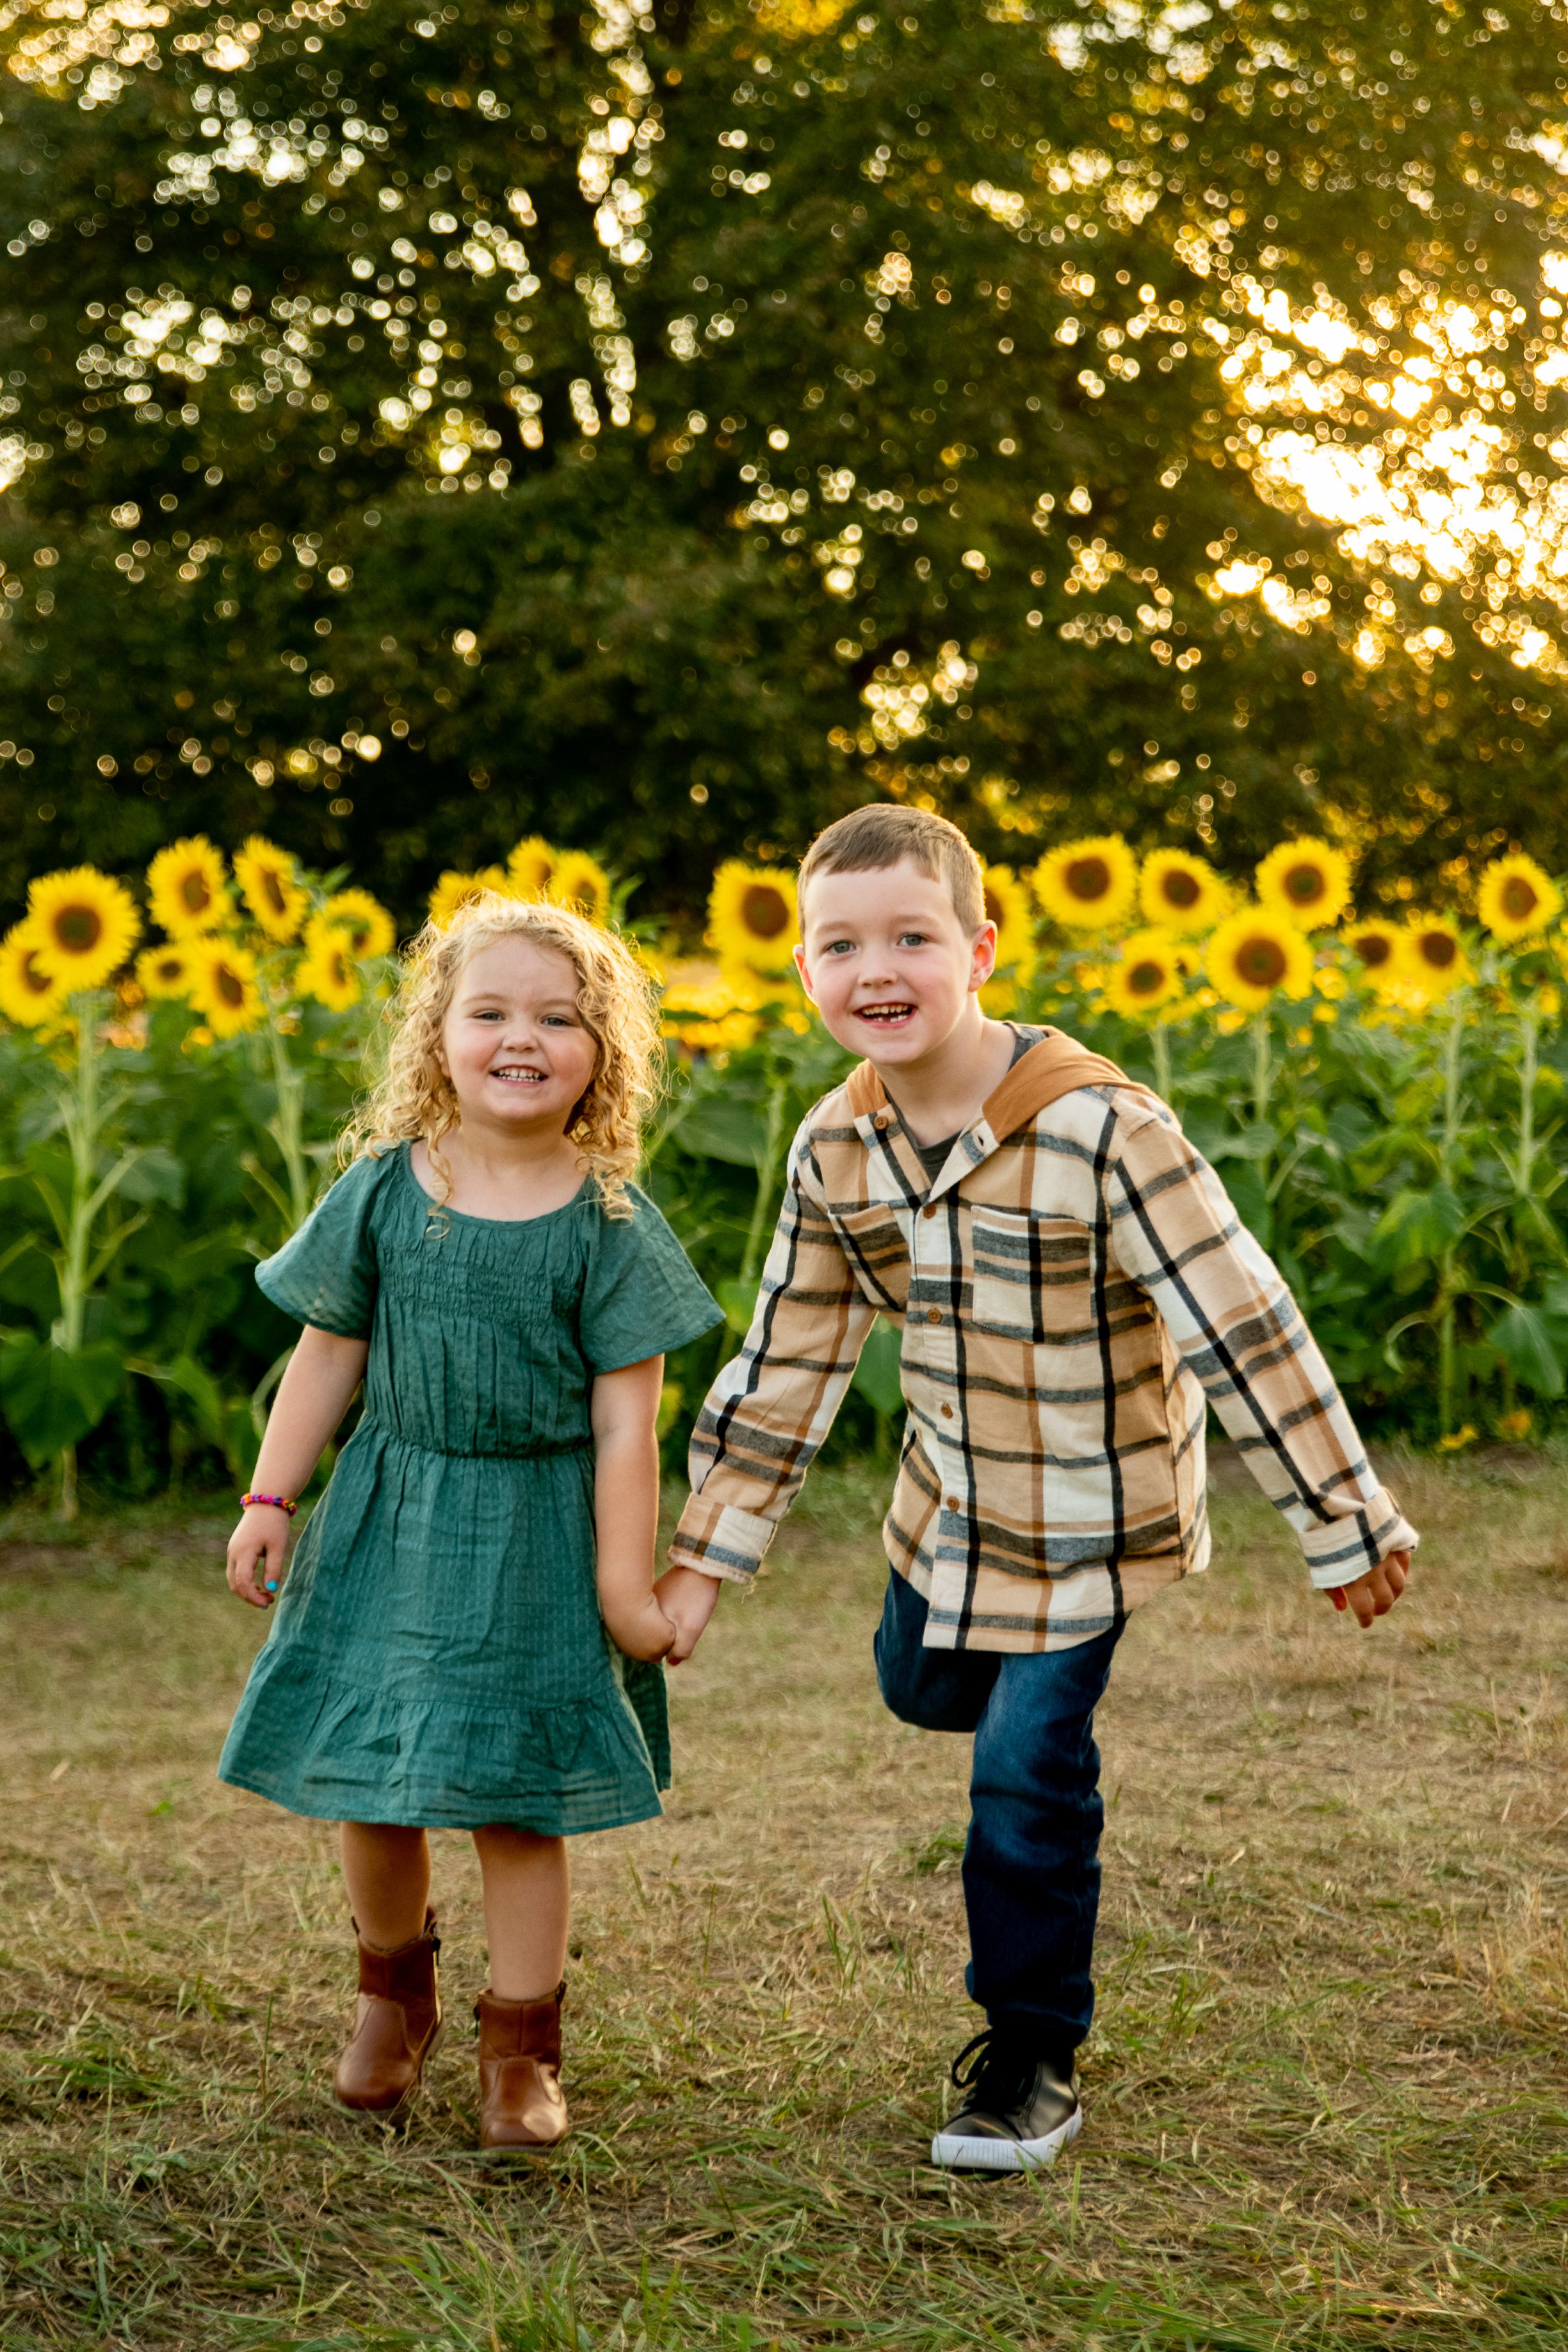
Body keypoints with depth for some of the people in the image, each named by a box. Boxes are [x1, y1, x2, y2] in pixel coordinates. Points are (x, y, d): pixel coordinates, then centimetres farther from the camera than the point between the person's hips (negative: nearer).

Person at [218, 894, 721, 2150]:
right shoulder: (383, 1191, -3)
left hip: (535, 1537, -2)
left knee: (518, 1803, 3)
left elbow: (626, 1420, -8)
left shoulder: (609, 1224, -9)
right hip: (390, 1514, 2)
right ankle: (395, 1986, 37)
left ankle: (522, 2047, 20)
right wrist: (271, 1501, 3)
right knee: (366, 1785, 9)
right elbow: (329, 1355, 6)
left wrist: (625, 1586, -8)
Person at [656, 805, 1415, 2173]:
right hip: (950, 1504, 5)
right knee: (920, 1689, 22)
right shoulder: (837, 1152, -11)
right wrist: (707, 1558, 0)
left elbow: (1242, 1326, -24)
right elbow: (786, 1366, -1)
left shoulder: (1097, 1128, -30)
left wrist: (1344, 1525, -19)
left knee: (1026, 1778, -2)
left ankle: (1033, 2059, 19)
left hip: (1091, 1527, -5)